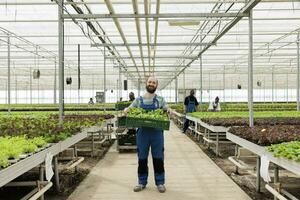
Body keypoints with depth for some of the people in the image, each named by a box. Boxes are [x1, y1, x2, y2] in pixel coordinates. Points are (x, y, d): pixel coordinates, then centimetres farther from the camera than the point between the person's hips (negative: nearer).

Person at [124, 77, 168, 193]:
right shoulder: (138, 100, 7)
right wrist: (126, 110, -13)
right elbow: (129, 109, 9)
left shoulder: (160, 100, 6)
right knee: (142, 159, 9)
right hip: (142, 132, 1)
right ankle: (142, 182, 24)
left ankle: (160, 183, 20)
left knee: (158, 158, 6)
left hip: (157, 133, -1)